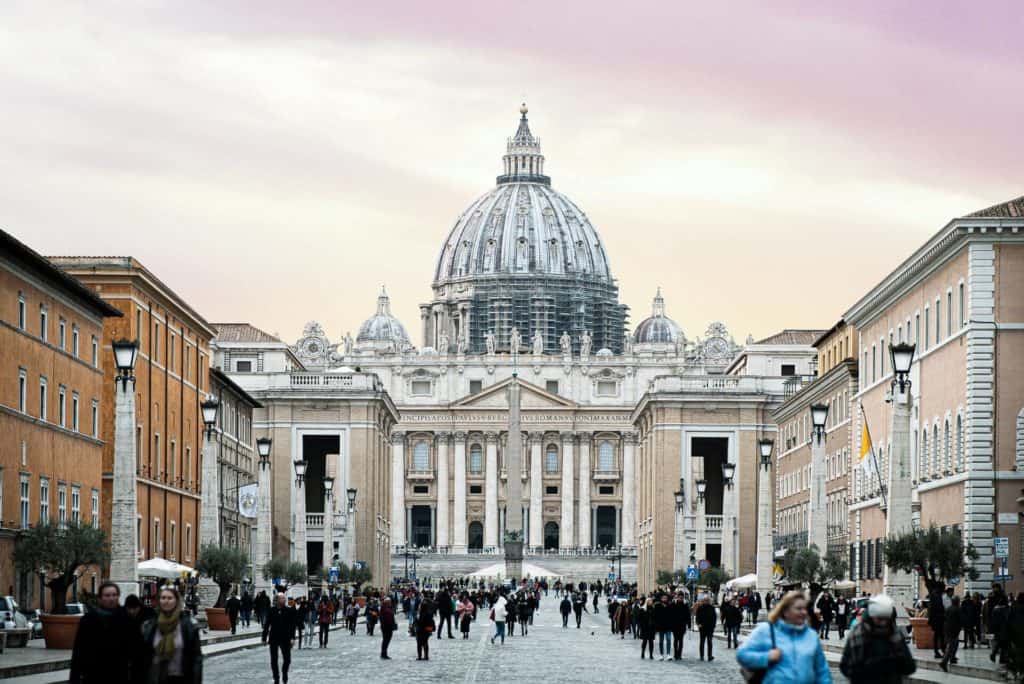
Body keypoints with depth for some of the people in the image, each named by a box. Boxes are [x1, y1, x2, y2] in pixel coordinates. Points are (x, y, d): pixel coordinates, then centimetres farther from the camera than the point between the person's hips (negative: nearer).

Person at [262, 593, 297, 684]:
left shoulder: (289, 610, -1)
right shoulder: (271, 611, 0)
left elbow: (292, 625, -1)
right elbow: (266, 625, 4)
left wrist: (292, 638, -8)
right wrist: (264, 638, 3)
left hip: (285, 638, 0)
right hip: (274, 638, 0)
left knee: (287, 659, 0)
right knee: (274, 660, 4)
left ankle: (284, 674, 27)